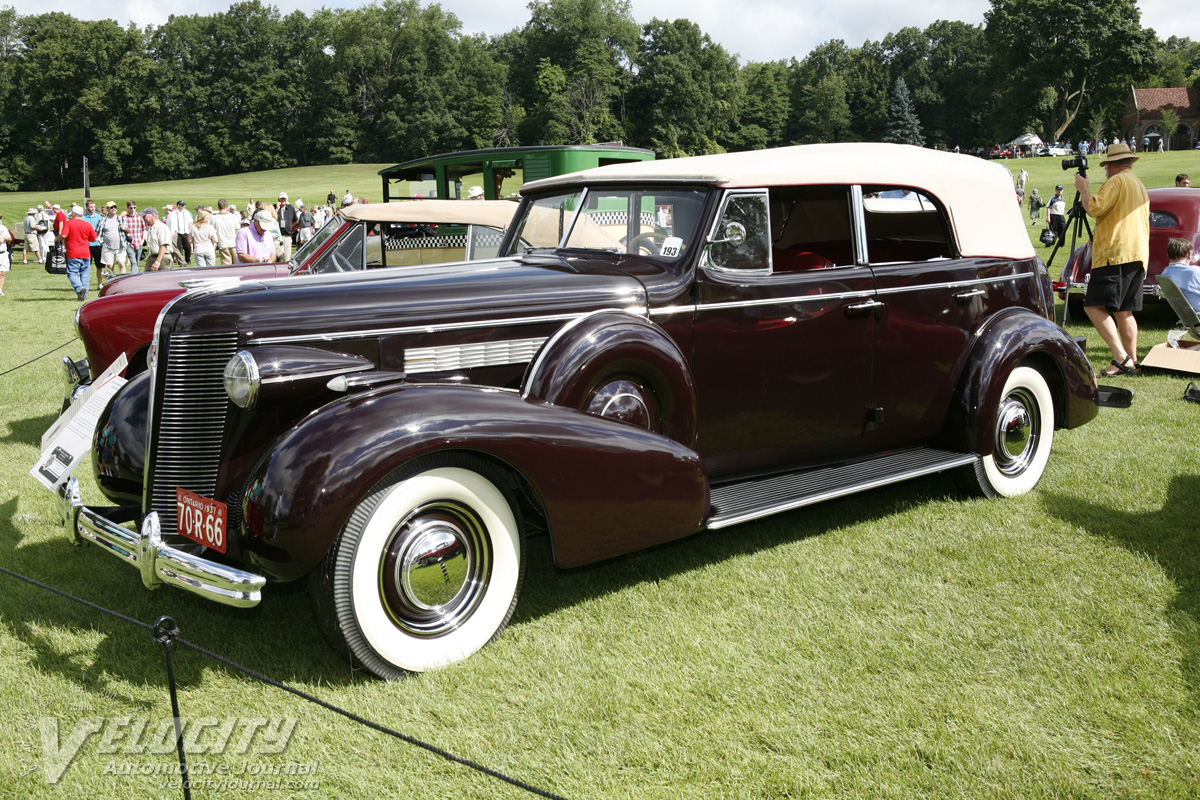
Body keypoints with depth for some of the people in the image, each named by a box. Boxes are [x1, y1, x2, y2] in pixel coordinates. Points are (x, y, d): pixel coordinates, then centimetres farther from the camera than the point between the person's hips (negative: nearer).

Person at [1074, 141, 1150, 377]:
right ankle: (1131, 362, 6)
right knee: (1124, 311, 11)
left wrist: (1083, 188, 0)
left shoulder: (1116, 181, -6)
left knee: (1095, 306, -15)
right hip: (1138, 256, 10)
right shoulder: (1140, 186, 25)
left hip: (1116, 254, -10)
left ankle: (1121, 357, -24)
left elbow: (1094, 208, -17)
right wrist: (1099, 238, 39)